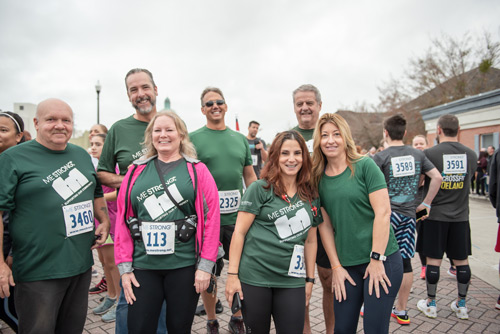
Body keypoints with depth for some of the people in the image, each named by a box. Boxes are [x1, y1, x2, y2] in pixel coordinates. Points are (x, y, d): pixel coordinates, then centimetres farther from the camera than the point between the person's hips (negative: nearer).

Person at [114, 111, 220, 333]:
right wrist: (124, 266, 2)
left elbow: (211, 218, -5)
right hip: (143, 265, 2)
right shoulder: (136, 172, 6)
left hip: (185, 265, -1)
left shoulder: (197, 170, -1)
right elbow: (123, 221, 5)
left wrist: (205, 265, -8)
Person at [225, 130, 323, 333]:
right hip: (254, 278, -3)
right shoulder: (260, 189, -6)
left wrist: (310, 279, 13)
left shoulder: (312, 196, 8)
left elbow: (310, 240, 14)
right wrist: (232, 274, -9)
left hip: (292, 281, 4)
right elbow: (239, 232, -6)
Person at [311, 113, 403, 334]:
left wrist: (377, 258, -12)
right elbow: (324, 225, 5)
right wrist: (336, 266, 2)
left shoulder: (365, 166, -7)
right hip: (347, 265, 4)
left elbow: (383, 212, -11)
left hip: (382, 260, -4)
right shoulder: (318, 178, 5)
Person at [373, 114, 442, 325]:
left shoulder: (381, 157, -8)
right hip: (409, 214, 5)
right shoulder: (417, 155, 7)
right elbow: (437, 177, 4)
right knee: (405, 262, 9)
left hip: (387, 213, -4)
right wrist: (426, 203, 9)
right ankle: (401, 311, 20)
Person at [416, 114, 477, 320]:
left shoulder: (429, 154, -12)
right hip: (461, 215, 4)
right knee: (461, 260, 13)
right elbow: (469, 179, 15)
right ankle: (461, 304, 24)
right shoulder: (471, 155, 1)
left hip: (435, 214, -3)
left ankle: (431, 303, 17)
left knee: (433, 260, 5)